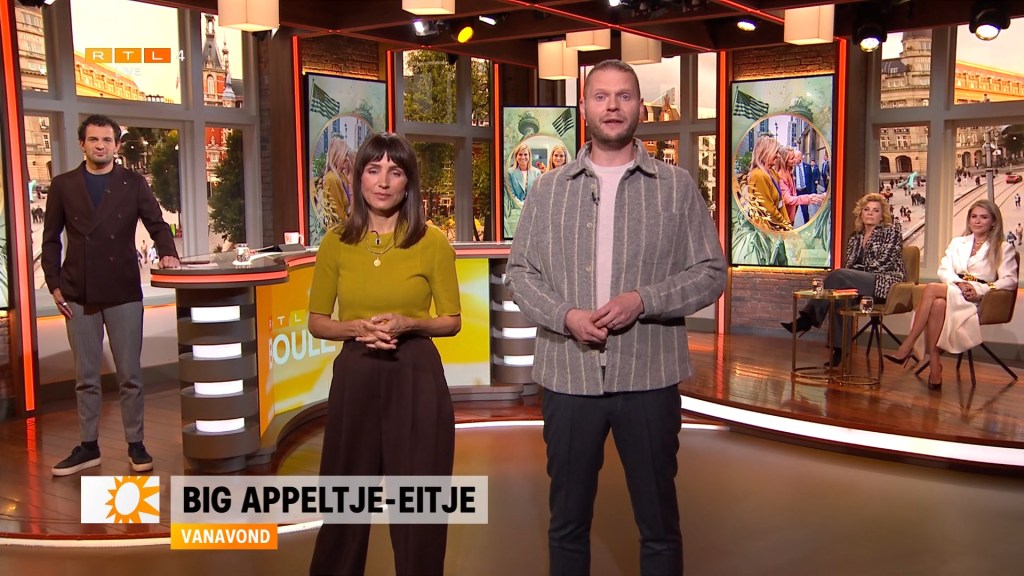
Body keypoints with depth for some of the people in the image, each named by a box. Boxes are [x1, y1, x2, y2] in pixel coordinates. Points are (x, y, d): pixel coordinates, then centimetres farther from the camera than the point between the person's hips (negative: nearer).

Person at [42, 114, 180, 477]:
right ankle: (88, 447, 18)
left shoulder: (133, 184, 5)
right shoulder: (63, 186, 7)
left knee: (130, 375, 3)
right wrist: (54, 284, 1)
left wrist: (167, 252, -17)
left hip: (123, 293, -1)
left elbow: (157, 225, 3)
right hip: (79, 295, 1)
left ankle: (136, 445, 13)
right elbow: (51, 240, 9)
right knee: (85, 377, 8)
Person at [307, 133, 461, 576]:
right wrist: (357, 328, -13)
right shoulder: (336, 243, 2)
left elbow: (452, 321, 3)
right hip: (355, 377, 2)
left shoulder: (433, 243, -3)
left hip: (415, 378, -1)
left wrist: (408, 323, -16)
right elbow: (317, 321, 6)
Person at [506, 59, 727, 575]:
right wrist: (566, 316, -13)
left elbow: (711, 273, 1)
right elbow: (519, 272, 5)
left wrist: (643, 301, -15)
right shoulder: (549, 189, 6)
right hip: (568, 375, 1)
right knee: (567, 521, 14)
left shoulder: (677, 187, 3)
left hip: (649, 377, -1)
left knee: (658, 523, 12)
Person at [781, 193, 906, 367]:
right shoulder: (855, 237, 20)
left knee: (838, 276, -28)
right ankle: (839, 350, -33)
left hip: (886, 284, -6)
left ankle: (807, 319, -26)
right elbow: (849, 267, 13)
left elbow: (883, 263, -8)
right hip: (862, 286, 6)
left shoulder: (892, 231, 4)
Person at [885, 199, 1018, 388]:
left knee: (931, 289, -33)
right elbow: (944, 270, 11)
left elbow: (1009, 280, 0)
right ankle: (934, 366, -42)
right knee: (938, 304, -38)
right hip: (953, 292, 3)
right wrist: (959, 283, -11)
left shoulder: (1003, 248, 14)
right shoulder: (957, 242, 27)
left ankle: (907, 347, -35)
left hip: (978, 298, -3)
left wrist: (980, 290, -17)